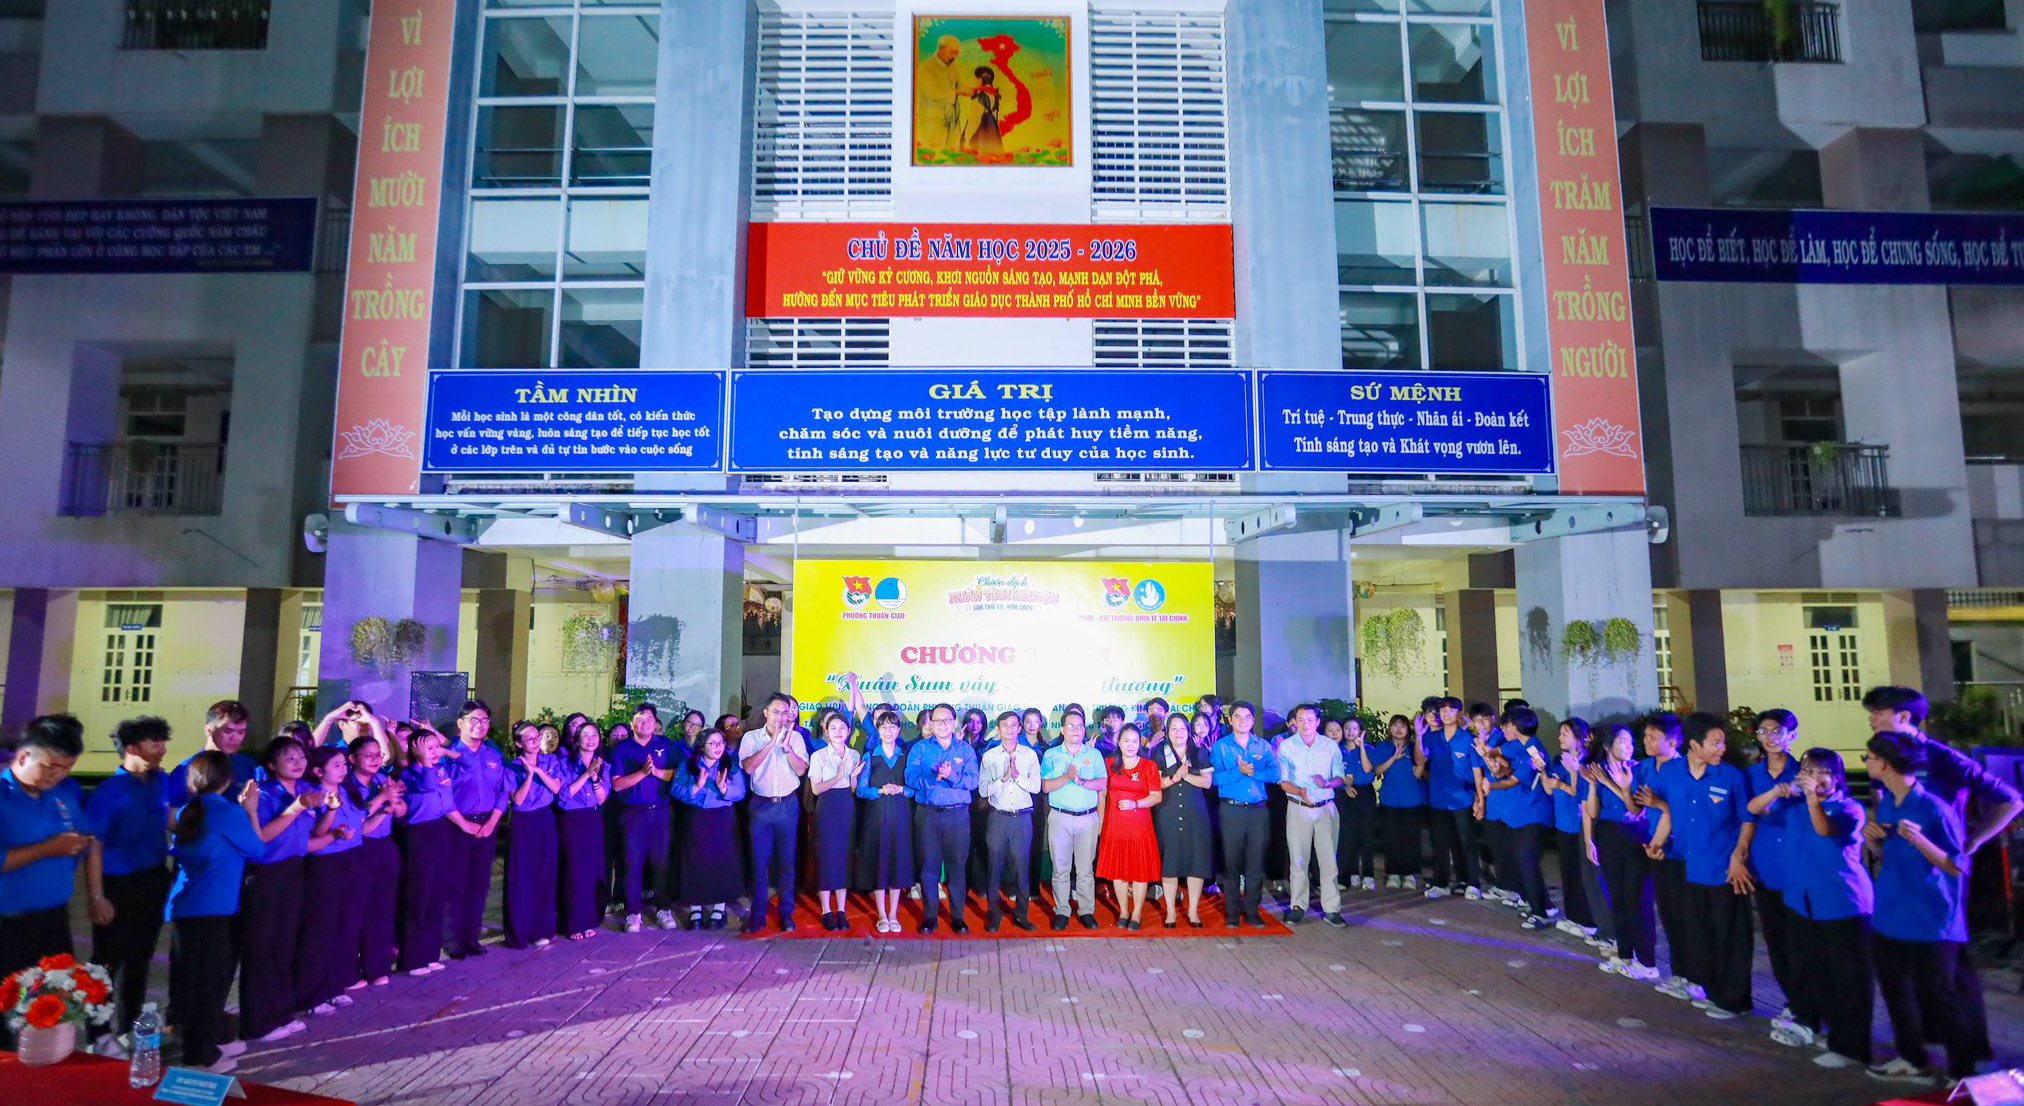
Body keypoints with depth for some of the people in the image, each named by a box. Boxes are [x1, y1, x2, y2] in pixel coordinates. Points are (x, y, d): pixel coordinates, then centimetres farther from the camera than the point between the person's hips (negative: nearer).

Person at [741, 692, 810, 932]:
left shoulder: (795, 737, 3)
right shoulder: (752, 737, 2)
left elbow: (801, 770, -5)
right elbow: (748, 767, -13)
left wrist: (787, 747, -18)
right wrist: (772, 742, -18)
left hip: (788, 805, 0)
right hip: (760, 805, 0)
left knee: (786, 861, 5)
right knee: (759, 861, 3)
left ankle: (786, 914, 14)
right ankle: (757, 915, 13)